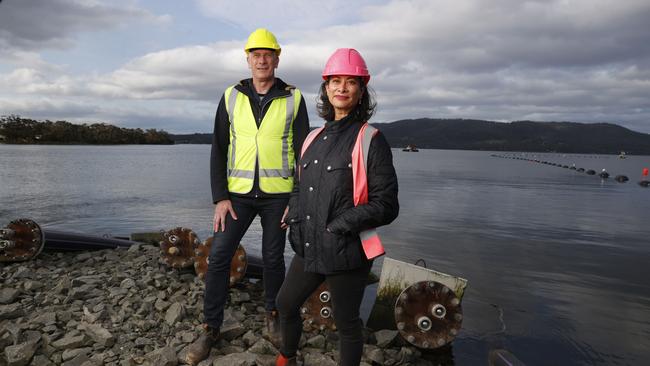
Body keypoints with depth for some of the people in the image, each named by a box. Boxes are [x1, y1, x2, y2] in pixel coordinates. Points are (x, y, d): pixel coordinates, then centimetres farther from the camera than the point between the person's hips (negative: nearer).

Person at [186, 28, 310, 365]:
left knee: (273, 258, 9)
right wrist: (220, 198, -6)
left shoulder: (293, 99, -2)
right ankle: (211, 327, 14)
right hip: (238, 192, 1)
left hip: (277, 193, -1)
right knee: (219, 255, -2)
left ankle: (272, 315, 31)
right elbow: (219, 150, 2)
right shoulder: (231, 97, 2)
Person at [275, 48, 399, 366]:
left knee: (346, 321, 10)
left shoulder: (371, 140, -11)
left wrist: (337, 227, -18)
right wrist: (296, 220, 2)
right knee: (286, 303, 23)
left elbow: (385, 205, -14)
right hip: (309, 247, 7)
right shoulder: (315, 138, 8)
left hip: (346, 251, -7)